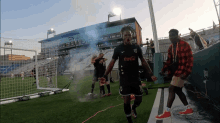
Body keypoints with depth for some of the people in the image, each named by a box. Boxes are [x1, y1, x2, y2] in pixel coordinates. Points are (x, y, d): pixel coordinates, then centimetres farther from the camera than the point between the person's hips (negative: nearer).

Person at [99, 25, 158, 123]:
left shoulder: (137, 47, 2)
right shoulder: (118, 48, -3)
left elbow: (143, 61, 8)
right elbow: (112, 63, -2)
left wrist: (151, 74, 5)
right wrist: (104, 76, -9)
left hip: (136, 78, 3)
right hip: (124, 79, -2)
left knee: (139, 99, 11)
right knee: (126, 100, 0)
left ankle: (133, 108, 46)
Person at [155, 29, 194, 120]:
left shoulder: (185, 45, -10)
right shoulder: (171, 48, 13)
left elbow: (190, 60, -14)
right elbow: (169, 60, 14)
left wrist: (186, 72, -21)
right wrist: (163, 70, 1)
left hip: (181, 71, -8)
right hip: (176, 71, 8)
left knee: (171, 89, -10)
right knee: (178, 90, 12)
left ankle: (167, 112, -3)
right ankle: (188, 109, 29)